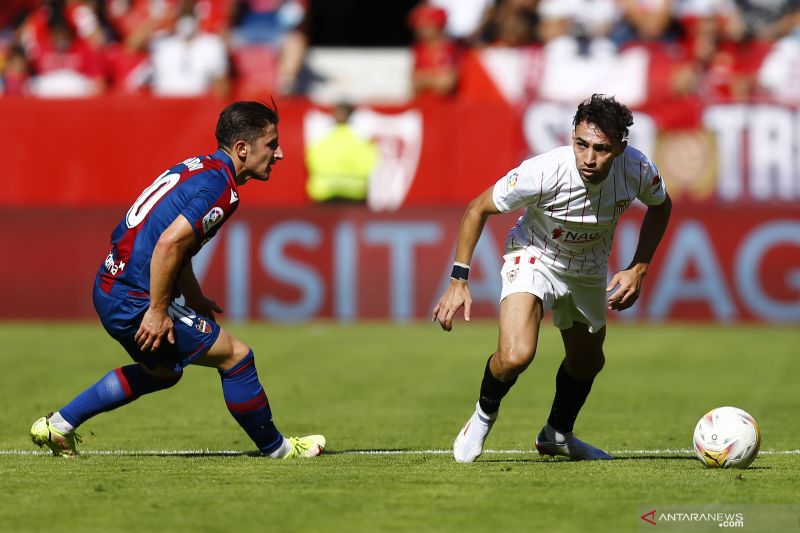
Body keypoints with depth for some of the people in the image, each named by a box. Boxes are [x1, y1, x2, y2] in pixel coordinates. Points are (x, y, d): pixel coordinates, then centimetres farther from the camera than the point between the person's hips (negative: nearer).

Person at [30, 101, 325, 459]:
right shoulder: (220, 187, -18)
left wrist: (192, 297, 19)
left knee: (163, 371, 30)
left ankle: (58, 424, 31)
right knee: (235, 356, -2)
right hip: (135, 301, -10)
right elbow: (168, 243, -28)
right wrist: (158, 311, -21)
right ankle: (276, 449, 12)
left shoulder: (200, 168, 12)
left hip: (111, 287, 10)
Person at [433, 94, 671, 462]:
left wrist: (638, 269, -11)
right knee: (515, 356, -26)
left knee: (588, 362, 21)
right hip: (534, 257, -4)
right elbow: (477, 209, -19)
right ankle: (484, 415, 8)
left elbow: (660, 207, -1)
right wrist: (458, 281, -21)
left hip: (589, 272, 4)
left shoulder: (637, 170, -27)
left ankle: (557, 435, 50)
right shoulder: (543, 173, -36)